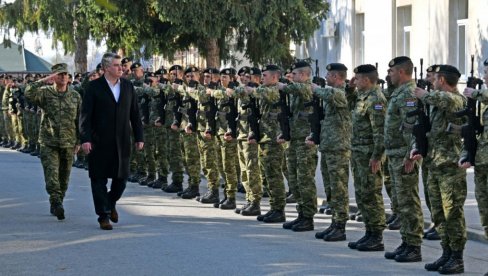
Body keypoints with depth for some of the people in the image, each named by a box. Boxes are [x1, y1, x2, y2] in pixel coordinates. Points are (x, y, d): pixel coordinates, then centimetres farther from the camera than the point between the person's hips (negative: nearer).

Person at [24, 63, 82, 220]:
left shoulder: (75, 96, 7)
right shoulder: (45, 93, -1)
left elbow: (80, 120, 11)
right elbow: (29, 93, -20)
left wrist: (78, 141, 9)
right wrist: (44, 80, -20)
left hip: (68, 144, 3)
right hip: (49, 143, -3)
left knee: (64, 178, 9)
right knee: (51, 175, -16)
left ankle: (56, 205, 25)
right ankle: (57, 203, -23)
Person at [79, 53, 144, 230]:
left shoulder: (127, 86, 9)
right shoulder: (94, 87, -4)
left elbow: (135, 114, 13)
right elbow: (85, 115, -7)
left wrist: (139, 137, 9)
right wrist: (85, 139, -15)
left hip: (122, 141, 4)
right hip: (100, 142, -4)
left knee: (122, 177, 7)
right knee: (99, 179, 1)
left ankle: (111, 203, 33)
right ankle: (104, 215, 9)